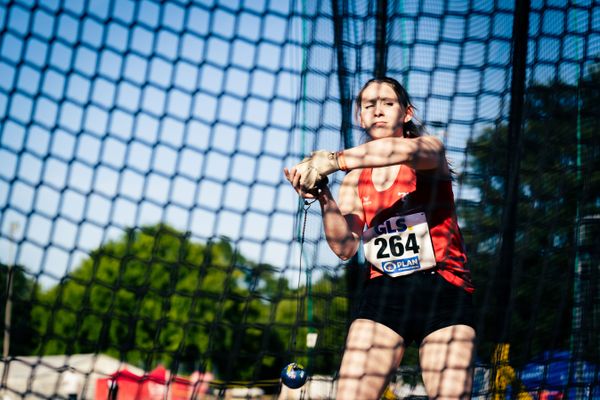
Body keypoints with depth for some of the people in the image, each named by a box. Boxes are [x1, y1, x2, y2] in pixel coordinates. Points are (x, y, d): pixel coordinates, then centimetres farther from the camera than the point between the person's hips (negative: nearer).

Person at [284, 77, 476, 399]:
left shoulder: (431, 150, 1)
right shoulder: (354, 179, 11)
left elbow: (408, 150, -27)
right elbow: (345, 247, -2)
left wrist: (333, 160, -34)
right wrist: (323, 197, -17)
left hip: (443, 291, -2)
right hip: (383, 293, 3)